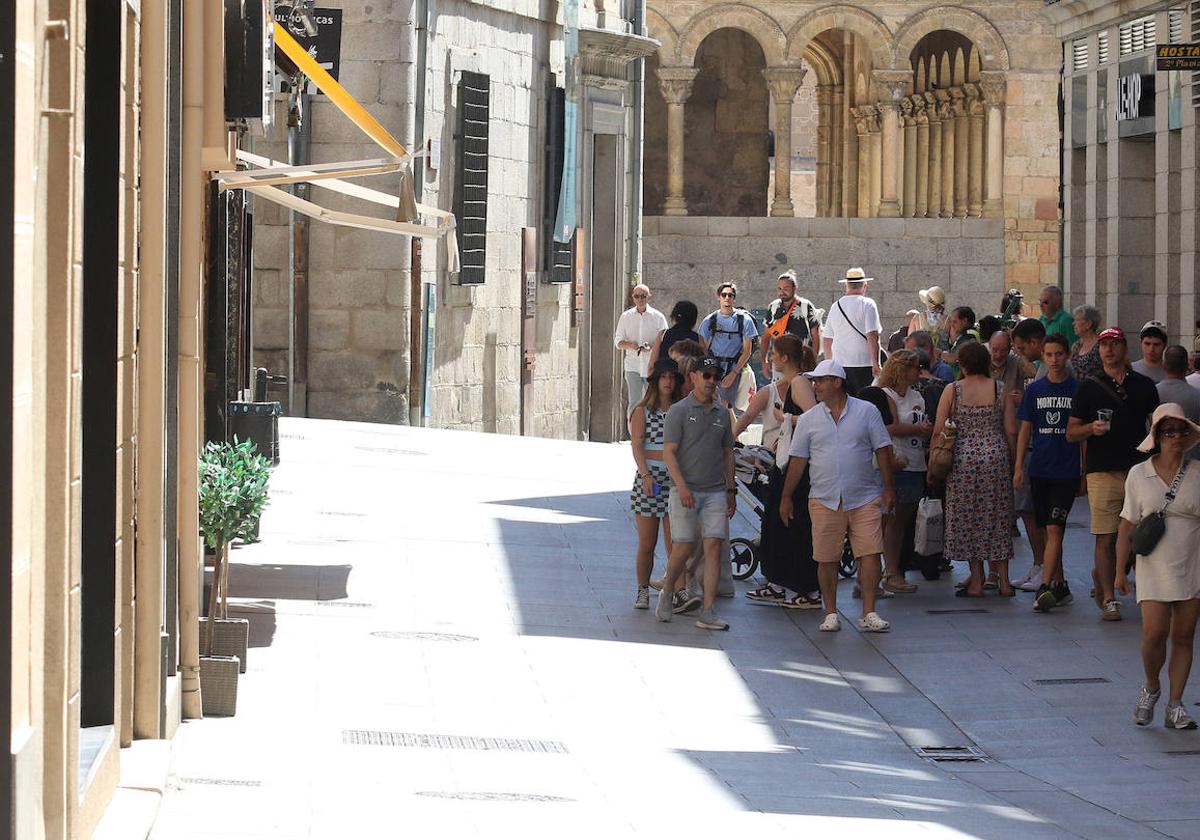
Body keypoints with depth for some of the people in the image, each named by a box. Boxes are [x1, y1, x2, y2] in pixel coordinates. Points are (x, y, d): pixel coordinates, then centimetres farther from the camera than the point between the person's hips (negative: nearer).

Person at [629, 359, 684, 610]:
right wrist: (646, 474, -17)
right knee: (646, 544, 3)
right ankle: (643, 591, 14)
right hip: (648, 478, -1)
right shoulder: (643, 411, 4)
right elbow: (637, 445, -4)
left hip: (676, 477, 1)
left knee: (674, 544, -3)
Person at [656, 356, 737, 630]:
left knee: (713, 547, -6)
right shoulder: (679, 411, -2)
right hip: (685, 491, -4)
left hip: (715, 492, 4)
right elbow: (669, 452, -7)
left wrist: (731, 490, 15)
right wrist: (682, 486, -17)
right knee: (682, 548, -4)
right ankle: (667, 593, 23)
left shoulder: (722, 413, 13)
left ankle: (708, 613, -7)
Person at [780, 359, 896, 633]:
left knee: (870, 554, -8)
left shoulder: (867, 412, 4)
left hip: (865, 499, -1)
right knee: (826, 559, 2)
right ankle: (831, 614, 13)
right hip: (824, 500, 2)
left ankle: (869, 614, -4)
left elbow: (883, 450, 5)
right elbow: (798, 459, 10)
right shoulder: (808, 420, 8)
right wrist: (786, 497, 8)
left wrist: (888, 487, 1)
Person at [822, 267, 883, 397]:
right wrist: (876, 363, -11)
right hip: (863, 364, -5)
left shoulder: (835, 306, 11)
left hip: (839, 363, 5)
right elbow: (872, 336, -13)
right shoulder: (867, 304, -6)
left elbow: (826, 340, 16)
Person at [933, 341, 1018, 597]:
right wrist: (1013, 462, 10)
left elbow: (938, 431, -4)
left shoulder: (952, 391, -3)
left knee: (967, 518, 6)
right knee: (998, 517, 9)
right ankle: (1003, 580, 9)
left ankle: (976, 581, 4)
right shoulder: (1000, 390, 0)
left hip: (963, 459, -1)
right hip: (996, 455, 1)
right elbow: (1011, 432, -1)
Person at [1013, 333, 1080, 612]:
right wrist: (1019, 466, 5)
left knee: (1054, 529, -13)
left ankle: (1045, 587, -18)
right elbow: (1025, 429, 11)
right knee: (1047, 531, 9)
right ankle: (1060, 586, 18)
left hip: (1067, 471, -4)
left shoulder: (1078, 389, 0)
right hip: (1039, 470, 4)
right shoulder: (1034, 390, 8)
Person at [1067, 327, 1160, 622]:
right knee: (1106, 538, -5)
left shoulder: (1143, 385, 13)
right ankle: (1108, 598, 0)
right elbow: (1071, 433, 8)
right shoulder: (1089, 387, 9)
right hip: (1103, 472, -1)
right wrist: (1092, 428, -13)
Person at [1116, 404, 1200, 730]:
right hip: (1154, 566, -1)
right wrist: (1120, 569, 4)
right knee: (1154, 633, -11)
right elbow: (1127, 526, 6)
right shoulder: (1139, 474, 2)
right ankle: (1151, 688, 16)